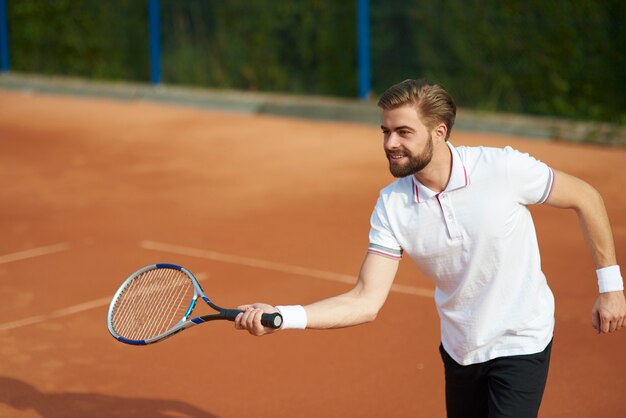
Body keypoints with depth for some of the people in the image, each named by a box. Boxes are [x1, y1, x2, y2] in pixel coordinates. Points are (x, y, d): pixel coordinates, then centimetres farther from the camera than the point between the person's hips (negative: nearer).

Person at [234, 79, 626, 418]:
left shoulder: (503, 168, -21)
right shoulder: (392, 206, -12)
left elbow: (586, 198, -5)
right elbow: (366, 301, -14)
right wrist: (280, 316, -27)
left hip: (520, 344, -4)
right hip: (460, 350, 4)